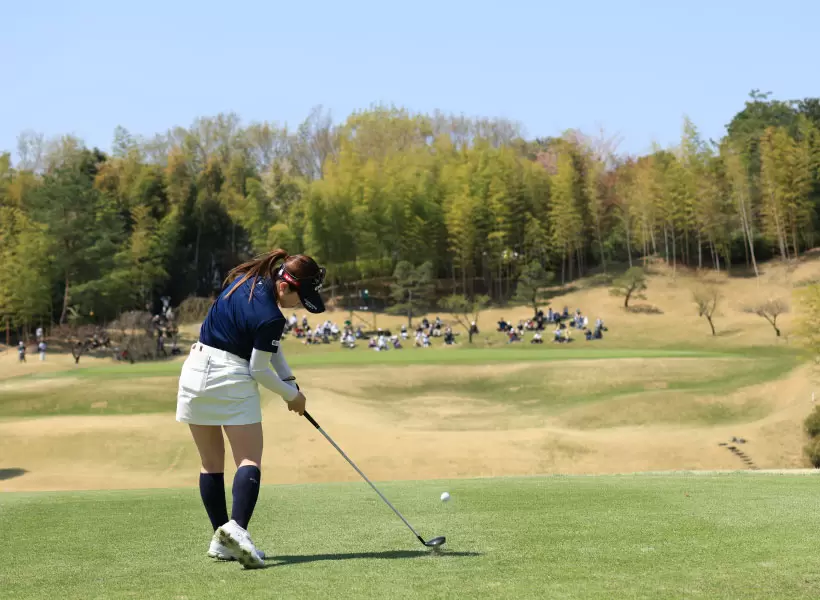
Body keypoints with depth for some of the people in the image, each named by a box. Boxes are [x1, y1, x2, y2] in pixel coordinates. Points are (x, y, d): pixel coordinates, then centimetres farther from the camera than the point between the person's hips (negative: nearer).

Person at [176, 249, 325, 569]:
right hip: (230, 377, -8)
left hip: (195, 369, 8)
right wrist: (292, 393, 7)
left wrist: (289, 379, 9)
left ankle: (221, 541, 13)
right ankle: (236, 527, -27)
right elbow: (259, 370, -9)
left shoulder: (250, 278, 6)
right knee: (250, 460, -6)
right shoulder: (269, 317, -20)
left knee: (211, 463, 10)